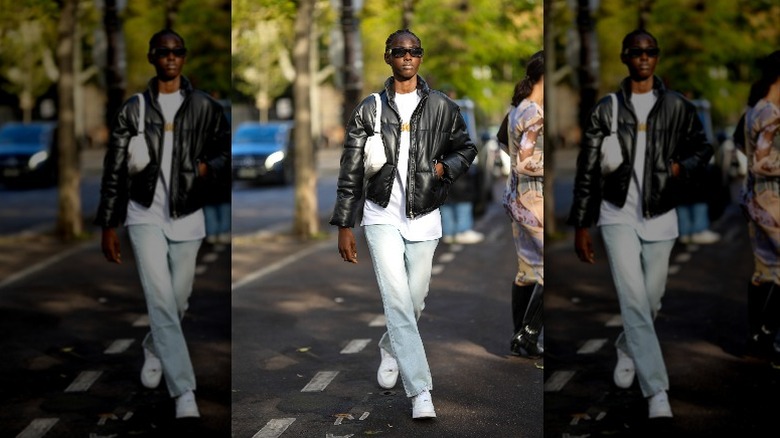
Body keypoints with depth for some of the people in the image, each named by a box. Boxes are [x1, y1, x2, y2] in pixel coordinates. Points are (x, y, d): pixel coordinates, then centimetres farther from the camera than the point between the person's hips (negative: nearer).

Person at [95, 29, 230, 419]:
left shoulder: (204, 107, 1)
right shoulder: (132, 109, 0)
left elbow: (227, 148, 11)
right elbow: (114, 170, 3)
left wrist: (209, 167, -12)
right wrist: (108, 226, 2)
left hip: (187, 216, 2)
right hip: (145, 216, -2)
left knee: (177, 301, 11)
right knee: (161, 299, -14)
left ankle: (153, 348, 45)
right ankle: (185, 394, -14)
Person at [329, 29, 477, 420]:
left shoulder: (443, 107, 3)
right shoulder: (369, 109, 0)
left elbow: (466, 148, 16)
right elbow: (351, 171, 3)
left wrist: (446, 167, -7)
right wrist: (344, 225, 0)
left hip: (424, 217, 2)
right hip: (382, 215, -2)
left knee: (414, 300, 9)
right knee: (397, 299, -12)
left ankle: (391, 346, 43)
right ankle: (420, 392, -11)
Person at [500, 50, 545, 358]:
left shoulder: (518, 109, 11)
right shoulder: (536, 115, -19)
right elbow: (527, 163, -24)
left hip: (518, 197, 10)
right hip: (534, 200, -10)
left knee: (528, 269, 14)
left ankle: (520, 340, 19)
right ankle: (528, 335, -2)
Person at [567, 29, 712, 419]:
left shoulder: (678, 107, 3)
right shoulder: (606, 109, 0)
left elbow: (703, 148, 13)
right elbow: (587, 170, 3)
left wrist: (684, 167, -11)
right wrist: (580, 225, 2)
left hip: (660, 216, 2)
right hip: (618, 215, -2)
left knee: (650, 301, 10)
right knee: (634, 300, -14)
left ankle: (627, 347, 44)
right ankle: (657, 394, -15)